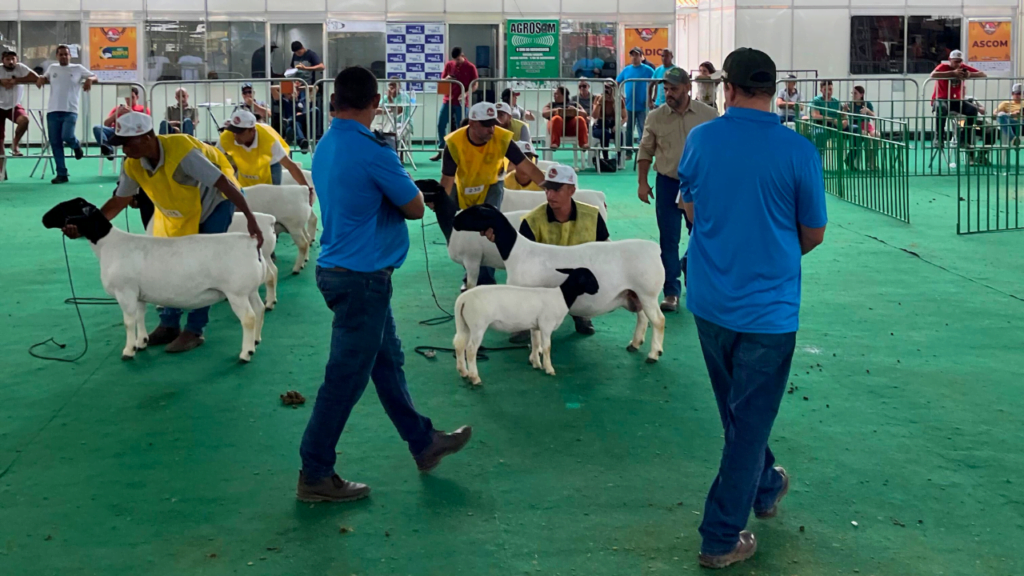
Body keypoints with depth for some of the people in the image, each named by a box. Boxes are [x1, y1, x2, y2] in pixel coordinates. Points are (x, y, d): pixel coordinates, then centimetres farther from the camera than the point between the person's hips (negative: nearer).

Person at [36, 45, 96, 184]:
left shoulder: (78, 68, 6)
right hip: (53, 111, 3)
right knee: (55, 143, 1)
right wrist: (41, 78, 7)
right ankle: (61, 174, 7)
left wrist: (89, 80, -11)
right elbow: (45, 77, 30)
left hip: (70, 111, -3)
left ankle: (76, 145, 17)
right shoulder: (52, 68, 13)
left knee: (67, 136, -23)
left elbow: (94, 77, 12)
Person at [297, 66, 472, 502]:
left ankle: (424, 443, 33)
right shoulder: (372, 151, -20)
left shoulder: (325, 147, 6)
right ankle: (316, 476, 10)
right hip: (362, 275, -10)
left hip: (338, 268, 10)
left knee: (387, 359, 19)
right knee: (347, 375, 0)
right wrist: (400, 178, 7)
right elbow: (415, 207, -10)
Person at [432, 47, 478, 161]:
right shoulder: (448, 65, 5)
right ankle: (441, 150, 11)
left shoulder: (470, 67, -4)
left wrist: (466, 94, -18)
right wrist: (446, 79, -11)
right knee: (440, 124, 1)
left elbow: (475, 85, -1)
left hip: (461, 102, -3)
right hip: (448, 100, 3)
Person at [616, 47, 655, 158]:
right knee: (629, 129, 10)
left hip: (642, 106, -3)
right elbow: (617, 83, 12)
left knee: (643, 130, 2)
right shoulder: (626, 70, 6)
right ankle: (628, 152, 18)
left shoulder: (647, 70, -4)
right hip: (628, 105, 3)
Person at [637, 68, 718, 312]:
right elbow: (646, 150, 4)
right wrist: (642, 182, -2)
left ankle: (688, 267, 41)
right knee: (668, 240, 2)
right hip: (667, 184, 0)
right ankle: (671, 292, 11)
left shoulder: (708, 115, -5)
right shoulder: (656, 117, -3)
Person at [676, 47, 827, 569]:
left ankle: (765, 487, 46)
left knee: (737, 410, 25)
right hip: (768, 306, -4)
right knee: (751, 420, 9)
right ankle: (720, 538, 15)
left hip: (710, 300, 4)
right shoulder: (798, 151, -14)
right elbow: (813, 233, -3)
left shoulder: (700, 139, -6)